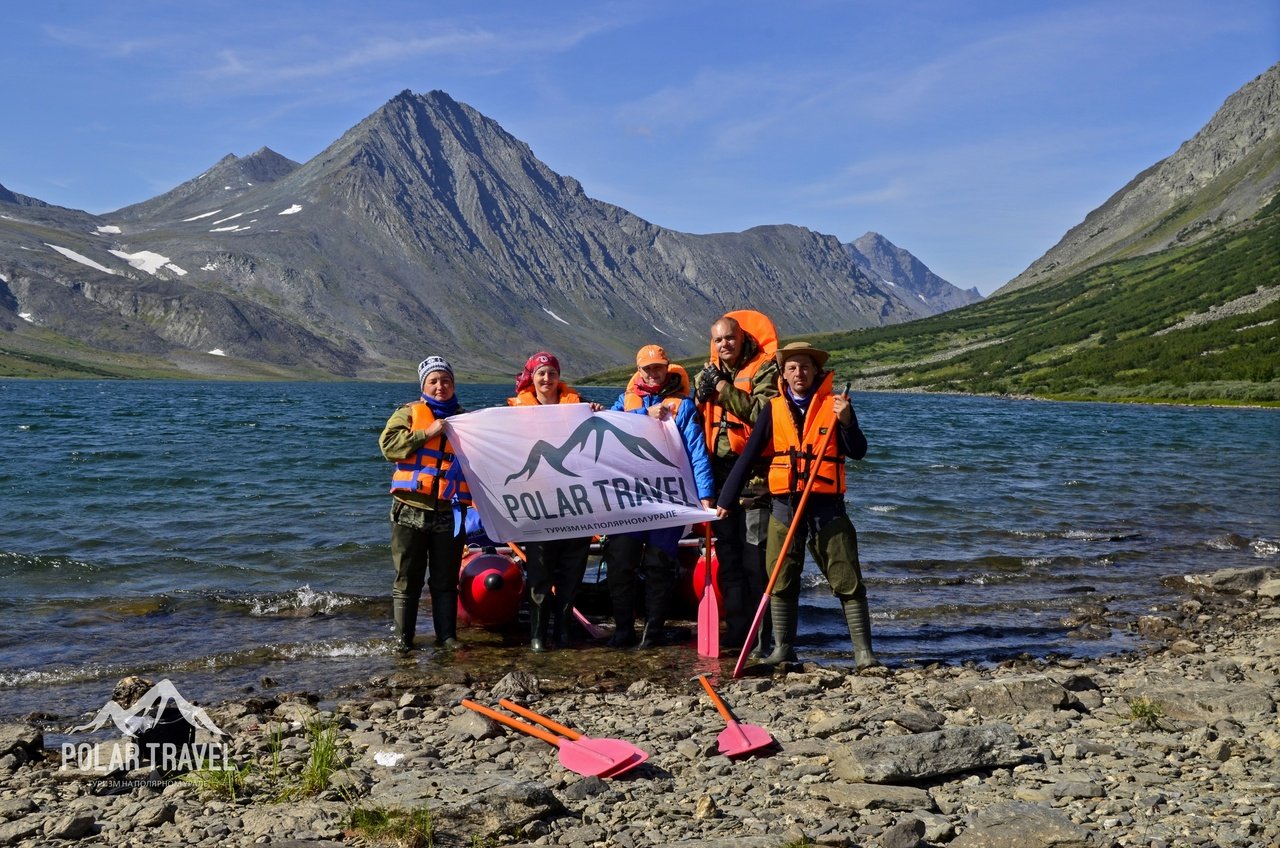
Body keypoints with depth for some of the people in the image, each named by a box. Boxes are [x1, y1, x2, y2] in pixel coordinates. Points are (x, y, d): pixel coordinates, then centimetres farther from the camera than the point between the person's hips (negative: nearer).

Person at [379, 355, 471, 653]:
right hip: (410, 512, -2)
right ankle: (403, 639, 12)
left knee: (446, 581, 8)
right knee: (407, 580, 4)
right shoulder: (408, 412, 6)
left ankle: (447, 636, 17)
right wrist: (427, 433, -14)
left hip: (449, 514, 2)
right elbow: (388, 444, -10)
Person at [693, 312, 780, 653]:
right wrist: (702, 395, -3)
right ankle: (736, 628, 16)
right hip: (719, 474, 6)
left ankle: (762, 633, -1)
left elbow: (763, 413, -19)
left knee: (755, 558, -7)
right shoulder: (708, 373, 16)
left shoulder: (763, 370, -2)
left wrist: (724, 389, -17)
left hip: (753, 474, -6)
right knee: (728, 557, 9)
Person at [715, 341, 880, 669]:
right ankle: (783, 648, 18)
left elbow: (858, 452, -4)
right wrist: (725, 500, 3)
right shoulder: (774, 410, 6)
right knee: (781, 581, 7)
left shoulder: (834, 405, 2)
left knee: (848, 581, -2)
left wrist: (846, 421, -21)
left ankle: (863, 651, 4)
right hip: (784, 506, 2)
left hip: (827, 506, -2)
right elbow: (747, 457, 5)